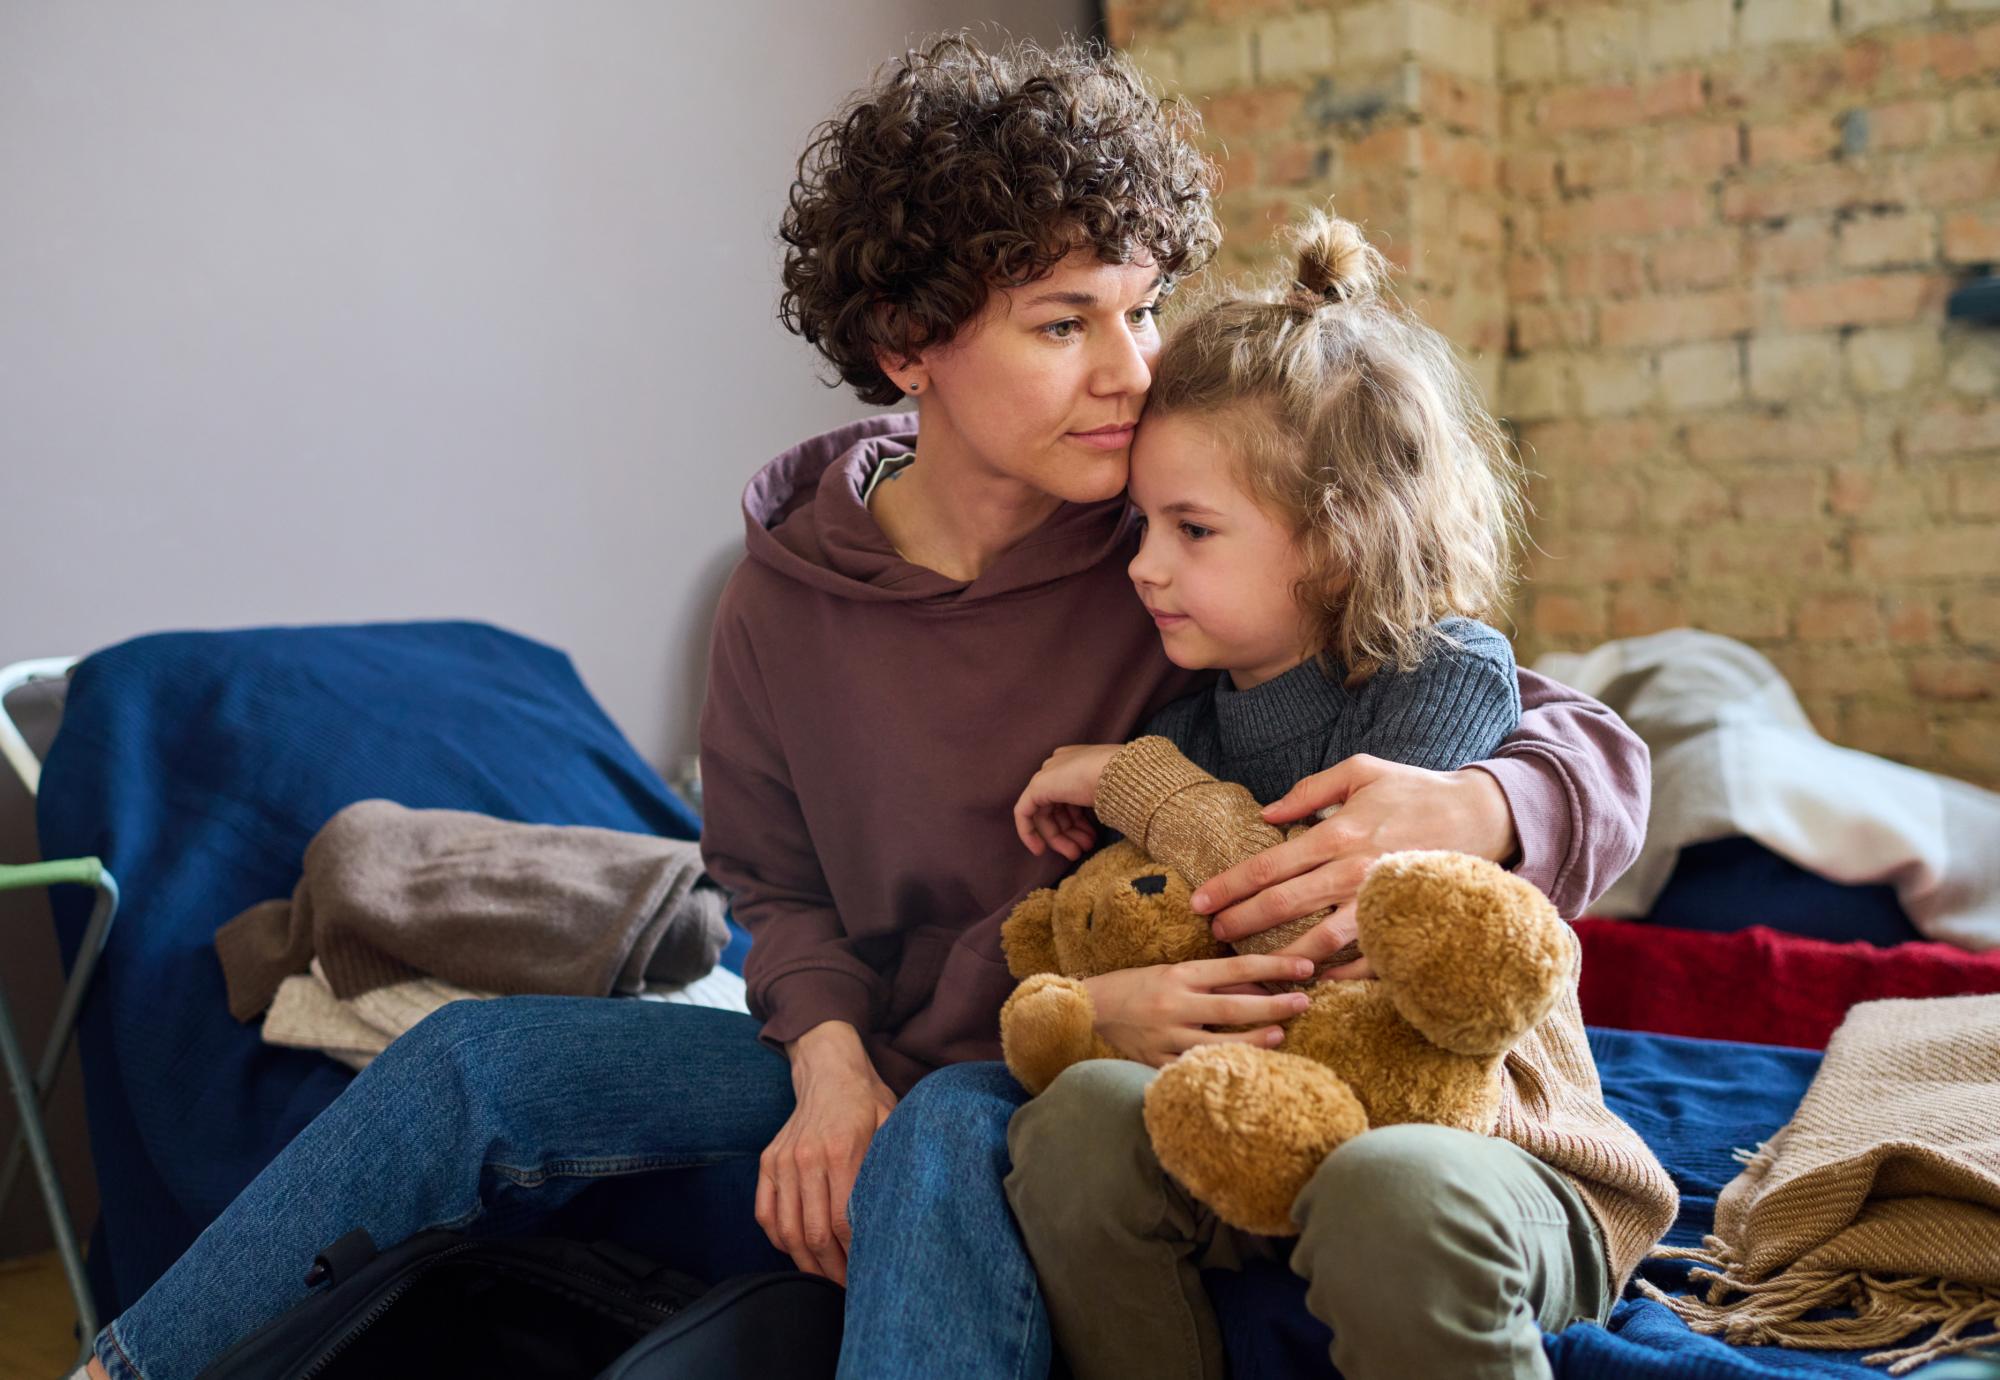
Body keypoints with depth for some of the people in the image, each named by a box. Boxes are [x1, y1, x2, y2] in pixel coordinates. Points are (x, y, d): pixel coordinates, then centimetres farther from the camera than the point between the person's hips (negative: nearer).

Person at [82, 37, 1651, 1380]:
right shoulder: (793, 589, -3)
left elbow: (1597, 750, -14)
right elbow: (781, 885, 10)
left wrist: (1462, 809, -38)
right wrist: (833, 1067, -12)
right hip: (874, 1086, 4)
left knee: (951, 1135, -36)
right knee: (491, 1055, -7)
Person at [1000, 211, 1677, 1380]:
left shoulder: (1451, 672, -11)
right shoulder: (1188, 714, 6)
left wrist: (1138, 781, -12)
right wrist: (1100, 1001, -15)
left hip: (1478, 1132, -5)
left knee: (1391, 1194, -38)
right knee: (1081, 1115, -23)